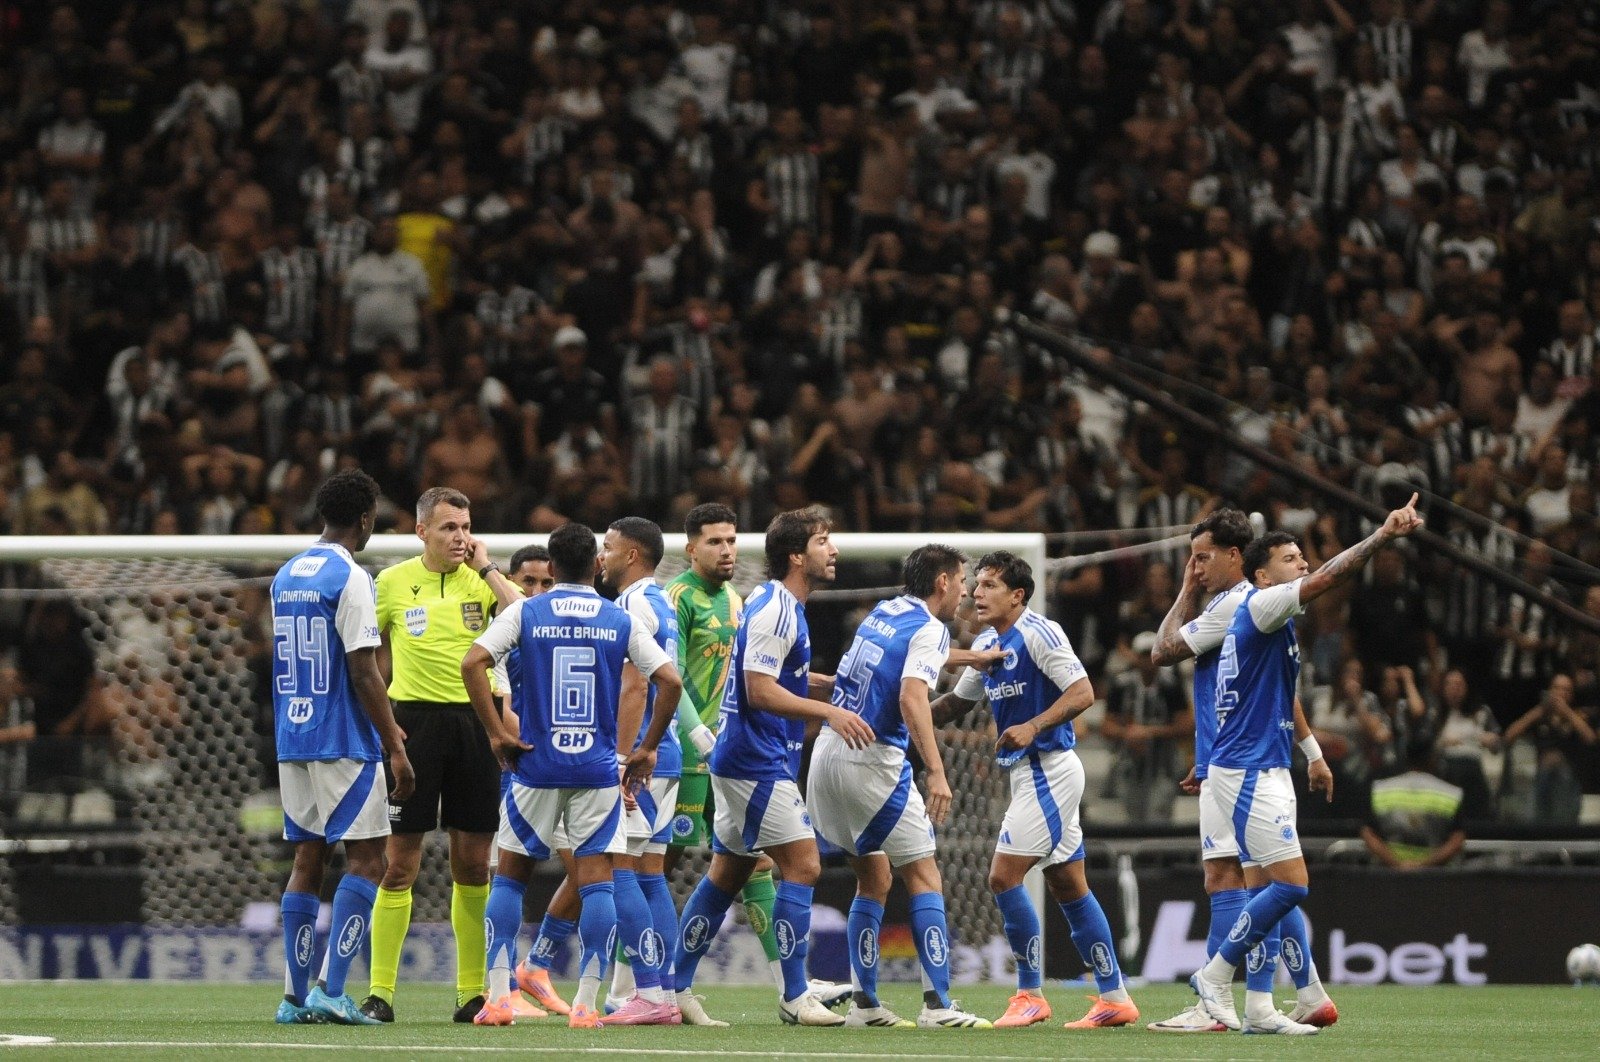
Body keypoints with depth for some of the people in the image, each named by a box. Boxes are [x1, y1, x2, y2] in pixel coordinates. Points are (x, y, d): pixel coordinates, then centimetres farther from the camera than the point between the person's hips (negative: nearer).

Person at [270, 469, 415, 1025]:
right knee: (366, 859, -4)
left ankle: (295, 996, 7)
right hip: (345, 744, -7)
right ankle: (330, 989, -14)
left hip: (292, 743, 7)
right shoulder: (350, 578, -12)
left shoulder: (285, 577, 13)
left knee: (308, 860, 10)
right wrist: (397, 749, -12)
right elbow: (363, 672, -16)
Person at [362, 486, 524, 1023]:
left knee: (473, 865, 5)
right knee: (400, 862, -4)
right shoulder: (393, 582, 3)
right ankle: (380, 991, -1)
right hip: (415, 720, -2)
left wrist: (487, 569, -9)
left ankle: (473, 991, 12)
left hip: (476, 722, 2)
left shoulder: (482, 580, 5)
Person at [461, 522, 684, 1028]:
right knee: (597, 879, 2)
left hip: (536, 767, 0)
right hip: (598, 768, 0)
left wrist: (496, 734, -5)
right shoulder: (621, 621, 3)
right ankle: (585, 1003, -4)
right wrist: (647, 749, 6)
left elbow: (472, 664, -11)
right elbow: (670, 682, -2)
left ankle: (497, 996, 1)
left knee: (510, 875, 10)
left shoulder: (524, 613, 1)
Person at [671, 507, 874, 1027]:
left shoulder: (783, 606, 16)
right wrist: (829, 712, -24)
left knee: (727, 873, 13)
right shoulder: (775, 610, -16)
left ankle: (676, 988, 16)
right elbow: (761, 692, -22)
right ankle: (795, 998, -9)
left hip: (744, 762, 11)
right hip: (759, 764, -11)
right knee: (802, 865, -10)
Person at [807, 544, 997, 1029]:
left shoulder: (882, 613, 15)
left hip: (828, 751, 8)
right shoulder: (929, 629, -8)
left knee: (874, 880, 16)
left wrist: (974, 658, 45)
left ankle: (864, 1003, 12)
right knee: (925, 879, -4)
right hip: (872, 763, -8)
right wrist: (936, 771, -28)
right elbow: (912, 699, -22)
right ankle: (937, 1004, -13)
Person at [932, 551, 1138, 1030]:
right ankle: (1114, 997, 13)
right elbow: (959, 702, 25)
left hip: (1048, 770, -9)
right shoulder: (987, 645, 13)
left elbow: (1082, 692, -19)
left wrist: (1034, 726, -29)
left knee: (1004, 877, -11)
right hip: (1029, 772, 9)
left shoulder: (1038, 633, -14)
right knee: (1068, 887, 10)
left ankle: (1030, 994, -3)